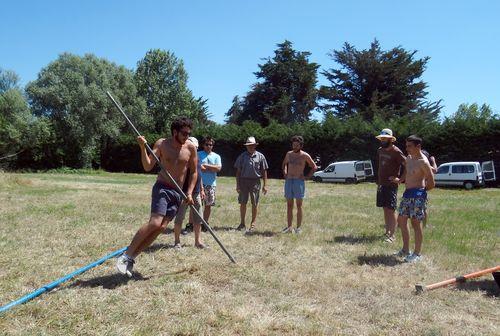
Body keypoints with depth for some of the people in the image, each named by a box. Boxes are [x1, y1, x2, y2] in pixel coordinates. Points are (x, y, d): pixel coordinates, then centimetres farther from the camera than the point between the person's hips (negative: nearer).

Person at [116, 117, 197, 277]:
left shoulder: (190, 148, 1)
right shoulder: (162, 144, -4)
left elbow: (194, 172, 9)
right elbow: (148, 167, -10)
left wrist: (189, 193, 0)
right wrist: (143, 148, -24)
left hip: (177, 193, 3)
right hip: (162, 188, -3)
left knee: (162, 227, -7)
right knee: (154, 223, -22)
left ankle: (132, 257, 5)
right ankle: (126, 255, -9)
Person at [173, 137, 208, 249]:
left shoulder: (196, 158, 14)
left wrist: (202, 189, 20)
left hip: (196, 193, 8)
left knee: (198, 218, 10)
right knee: (179, 218, 1)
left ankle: (198, 241, 19)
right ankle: (177, 242, 11)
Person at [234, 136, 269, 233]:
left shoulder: (260, 156, 3)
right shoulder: (242, 156, 6)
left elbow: (264, 171, 5)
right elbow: (238, 171, 7)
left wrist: (265, 185, 0)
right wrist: (237, 185, 1)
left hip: (255, 182, -1)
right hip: (243, 181, 1)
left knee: (254, 204, 4)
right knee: (242, 203, 6)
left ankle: (253, 224, 15)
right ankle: (242, 223, 18)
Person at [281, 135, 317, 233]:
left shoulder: (305, 155, -3)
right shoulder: (289, 154, 10)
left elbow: (314, 167, 5)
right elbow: (284, 164, 29)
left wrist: (307, 177, -3)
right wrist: (285, 173, 14)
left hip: (299, 182, -4)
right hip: (288, 181, 4)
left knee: (299, 206, -2)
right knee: (289, 206, 6)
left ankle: (298, 228, 5)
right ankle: (289, 227, 12)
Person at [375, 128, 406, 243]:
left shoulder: (396, 152, -12)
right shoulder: (380, 150, 10)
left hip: (391, 185, -7)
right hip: (381, 184, 7)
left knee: (391, 210, -5)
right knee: (385, 209, 11)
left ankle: (392, 235, 1)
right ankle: (387, 232, 20)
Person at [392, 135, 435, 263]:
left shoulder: (423, 162, -14)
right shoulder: (409, 158, 12)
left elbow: (431, 183, -11)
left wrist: (421, 191, 1)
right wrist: (399, 180, 6)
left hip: (417, 194, -9)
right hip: (407, 193, 9)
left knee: (416, 223, -2)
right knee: (401, 220, 12)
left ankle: (417, 253, 10)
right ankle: (405, 250, 24)